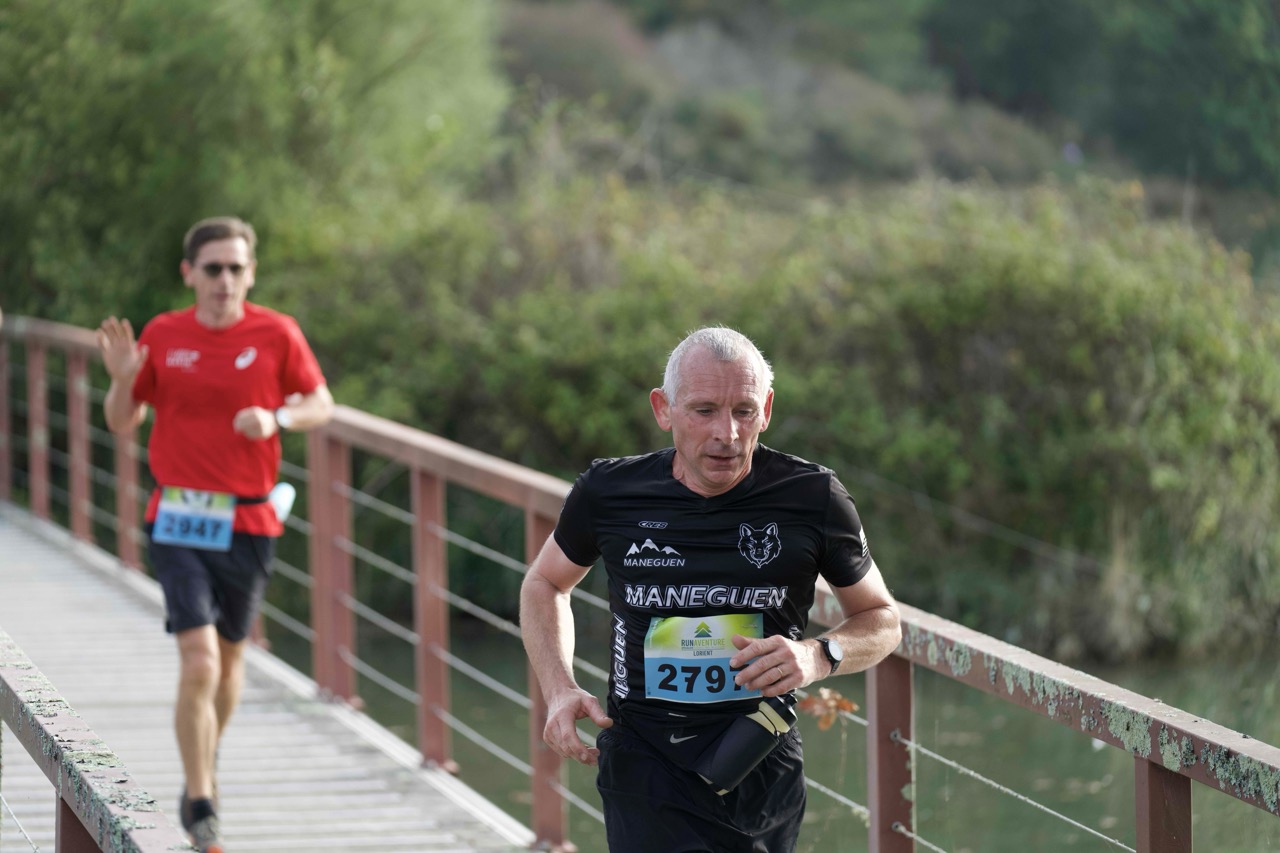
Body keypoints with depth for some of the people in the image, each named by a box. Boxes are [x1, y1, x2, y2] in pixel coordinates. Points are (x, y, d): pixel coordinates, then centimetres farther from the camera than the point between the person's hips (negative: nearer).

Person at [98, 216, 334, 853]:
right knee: (199, 662, -14)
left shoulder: (277, 335, -3)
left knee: (230, 655, 17)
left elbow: (321, 405, 7)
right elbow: (122, 422, 9)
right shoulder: (162, 336, 0)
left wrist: (278, 419, -14)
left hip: (248, 521, 2)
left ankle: (206, 766, 44)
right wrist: (122, 378, -12)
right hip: (178, 522, -1)